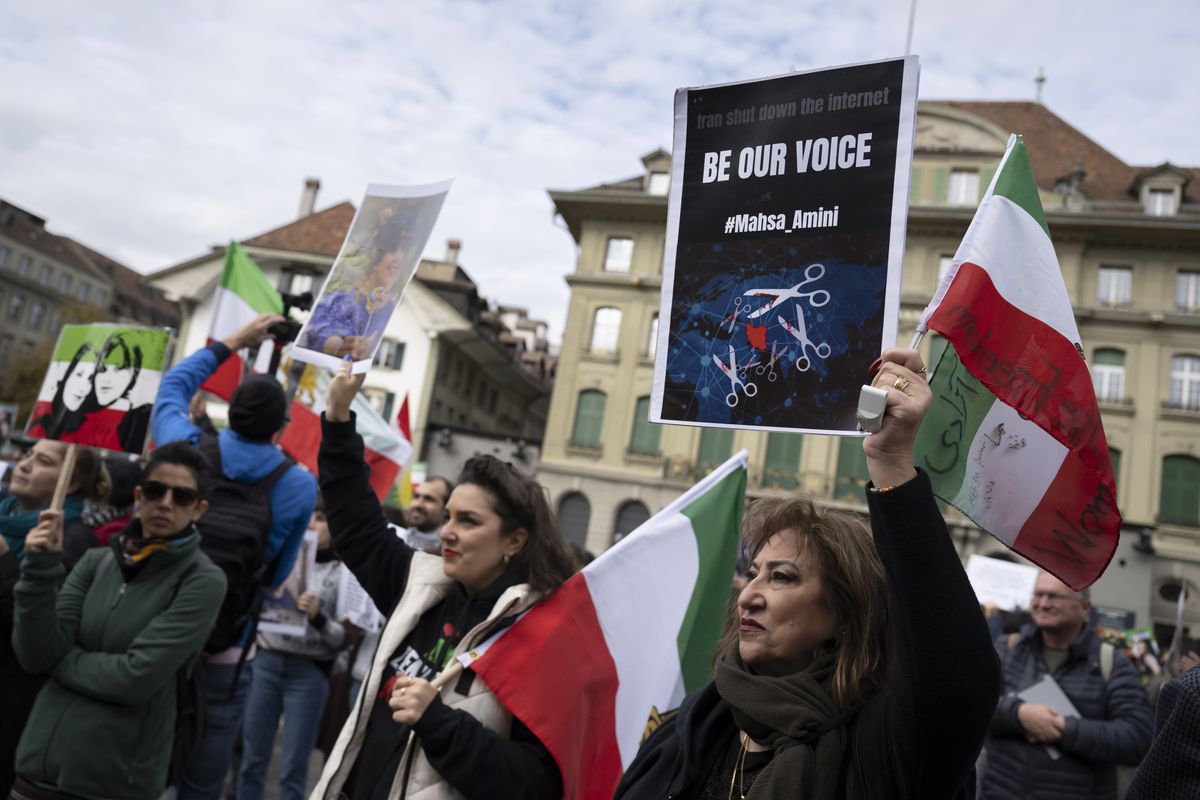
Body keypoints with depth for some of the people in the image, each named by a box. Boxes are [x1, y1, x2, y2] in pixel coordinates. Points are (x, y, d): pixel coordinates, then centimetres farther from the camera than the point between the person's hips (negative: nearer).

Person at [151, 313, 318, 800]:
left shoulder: (187, 449, -5)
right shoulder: (300, 488, -9)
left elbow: (173, 386, 17)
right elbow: (278, 573, 4)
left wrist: (233, 342, 21)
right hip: (225, 653, -2)